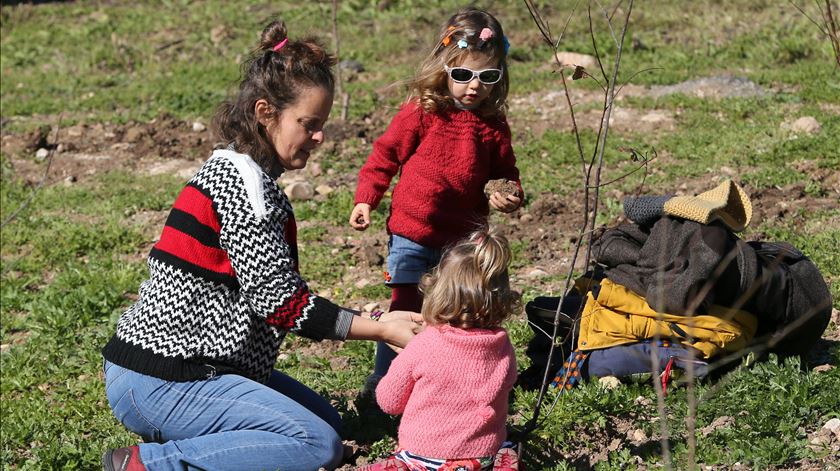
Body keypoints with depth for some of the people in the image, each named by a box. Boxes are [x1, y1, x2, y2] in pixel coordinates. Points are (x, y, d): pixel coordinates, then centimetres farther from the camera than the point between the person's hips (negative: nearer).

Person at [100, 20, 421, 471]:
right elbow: (283, 303, -17)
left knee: (325, 419, 16)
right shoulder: (242, 183, -18)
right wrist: (381, 329, -11)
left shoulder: (235, 171, 13)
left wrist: (370, 317, 12)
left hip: (189, 360, 11)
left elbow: (276, 292, 16)